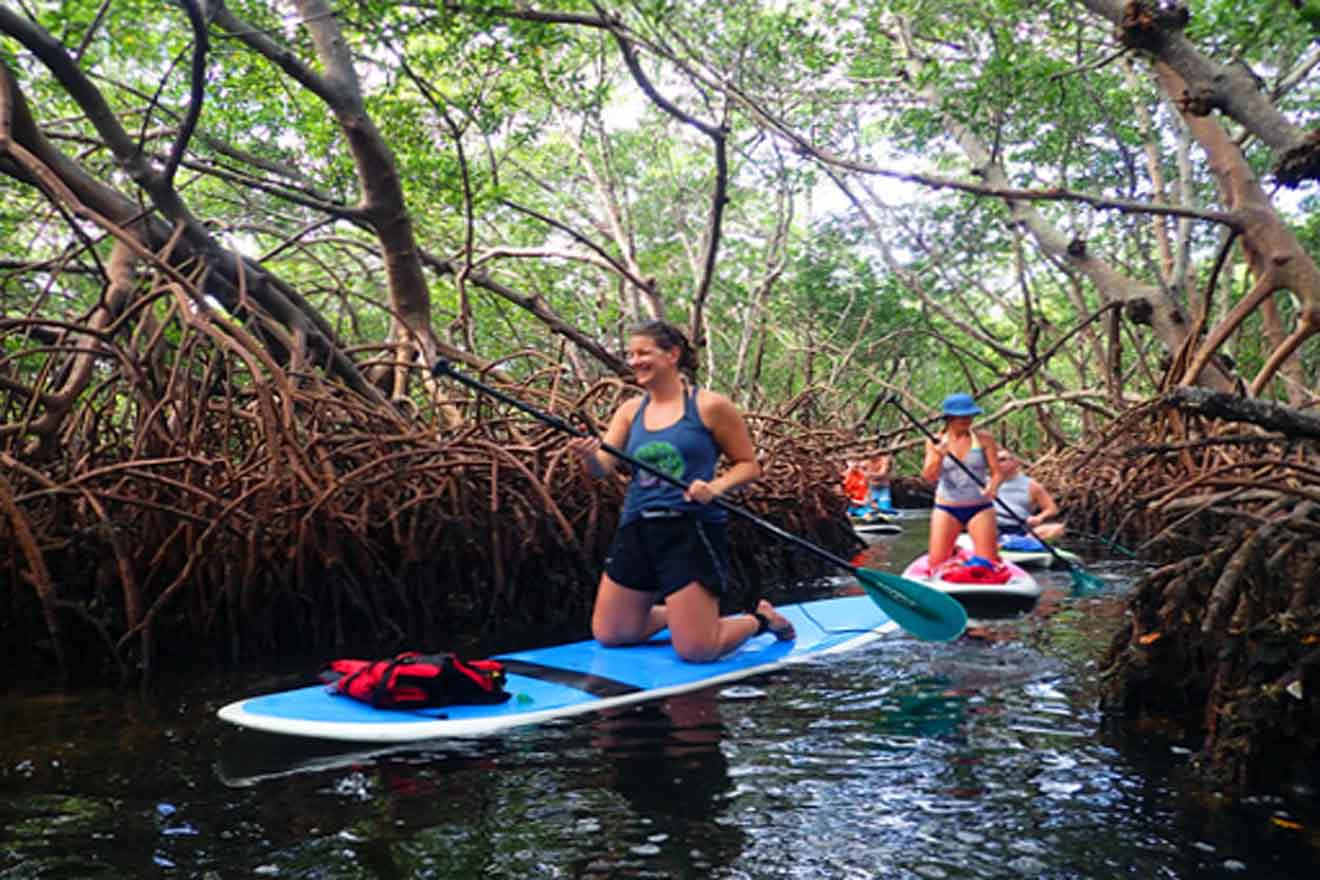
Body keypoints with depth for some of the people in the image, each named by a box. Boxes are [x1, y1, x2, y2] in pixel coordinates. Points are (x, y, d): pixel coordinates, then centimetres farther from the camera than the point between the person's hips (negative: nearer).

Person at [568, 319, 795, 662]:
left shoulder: (710, 406, -4)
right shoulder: (629, 411, 8)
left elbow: (749, 465, 1)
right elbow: (603, 467, -3)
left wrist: (715, 486, -18)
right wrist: (588, 456, -26)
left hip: (691, 530, -5)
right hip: (636, 530, 5)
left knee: (697, 650, -9)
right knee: (608, 634, 10)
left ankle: (760, 618, 21)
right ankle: (672, 613, 38)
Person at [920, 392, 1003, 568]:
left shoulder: (984, 440, -2)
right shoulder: (935, 442, -1)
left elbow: (997, 472, -5)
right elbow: (929, 477, -9)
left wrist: (992, 487, -27)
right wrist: (939, 456, -27)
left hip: (980, 508, 0)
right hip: (946, 509, 1)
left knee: (989, 563, -3)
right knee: (937, 562, 1)